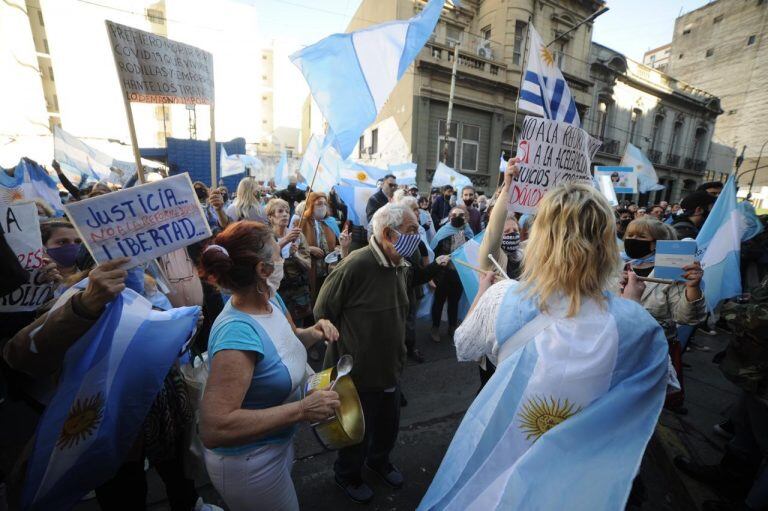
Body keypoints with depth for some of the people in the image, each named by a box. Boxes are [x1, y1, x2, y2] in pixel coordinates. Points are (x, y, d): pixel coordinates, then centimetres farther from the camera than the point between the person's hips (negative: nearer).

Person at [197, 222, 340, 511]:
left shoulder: (271, 299, -9)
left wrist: (313, 333, -12)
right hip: (247, 463, -8)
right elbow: (213, 429, -35)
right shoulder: (237, 333, -35)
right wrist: (301, 410, -35)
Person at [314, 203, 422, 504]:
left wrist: (396, 350, 15)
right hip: (359, 372, -6)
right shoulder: (356, 265, -28)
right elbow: (322, 313, -17)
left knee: (389, 425, 26)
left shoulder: (402, 267, -4)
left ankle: (379, 460, 59)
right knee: (359, 431, 18)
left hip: (391, 368, 7)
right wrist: (347, 350, -7)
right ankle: (347, 475, 50)